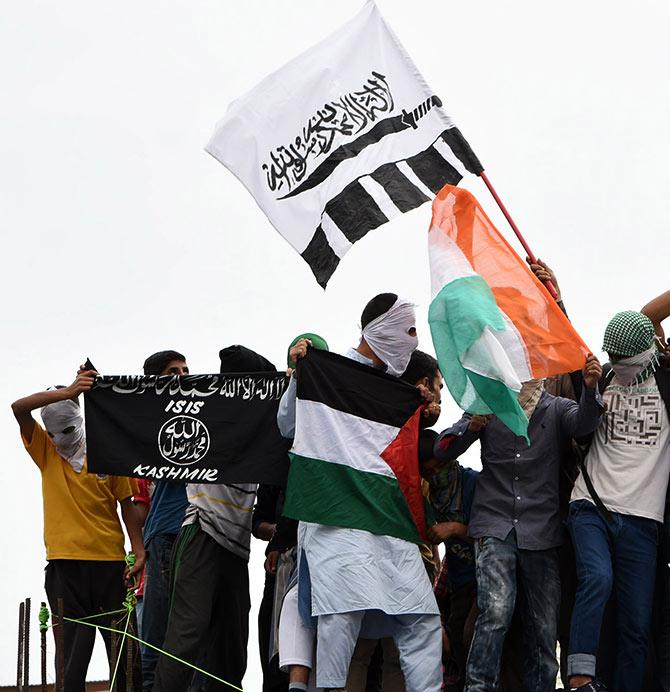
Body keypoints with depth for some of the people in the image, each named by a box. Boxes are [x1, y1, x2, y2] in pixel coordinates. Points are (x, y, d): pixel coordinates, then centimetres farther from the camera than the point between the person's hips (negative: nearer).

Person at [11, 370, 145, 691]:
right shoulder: (46, 452, 7)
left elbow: (127, 506, 7)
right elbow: (19, 408, -7)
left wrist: (139, 552, -3)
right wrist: (67, 392, -20)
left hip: (109, 561, 0)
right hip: (64, 565, 0)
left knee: (122, 648, 2)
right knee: (73, 650, -1)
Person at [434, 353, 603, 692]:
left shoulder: (557, 409, 10)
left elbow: (583, 422, -12)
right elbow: (442, 450, 4)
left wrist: (590, 388, -33)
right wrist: (472, 426, -16)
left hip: (542, 533, 2)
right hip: (495, 525, -1)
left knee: (544, 627, 1)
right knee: (497, 610, -21)